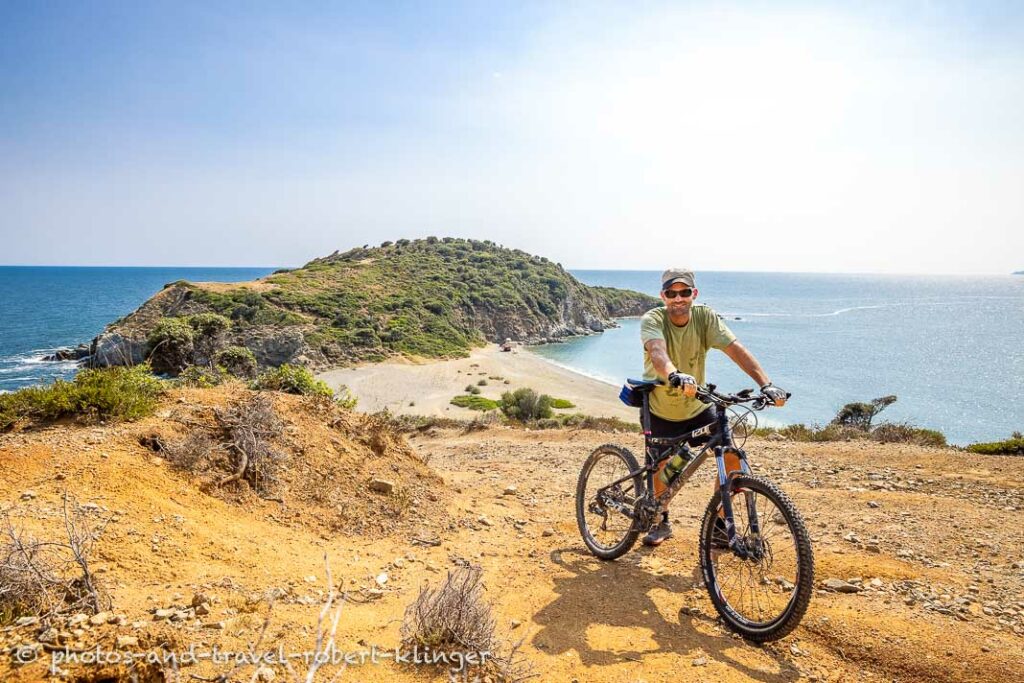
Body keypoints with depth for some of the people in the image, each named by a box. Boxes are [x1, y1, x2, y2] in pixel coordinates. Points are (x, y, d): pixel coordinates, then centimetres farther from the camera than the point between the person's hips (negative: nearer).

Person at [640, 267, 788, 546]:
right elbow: (657, 352, -43)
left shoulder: (706, 317, -15)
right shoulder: (652, 320, -22)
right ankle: (660, 522, 32)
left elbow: (736, 349, -26)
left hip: (696, 409, 2)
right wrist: (675, 376, -64)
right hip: (659, 411, -2)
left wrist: (766, 384, -39)